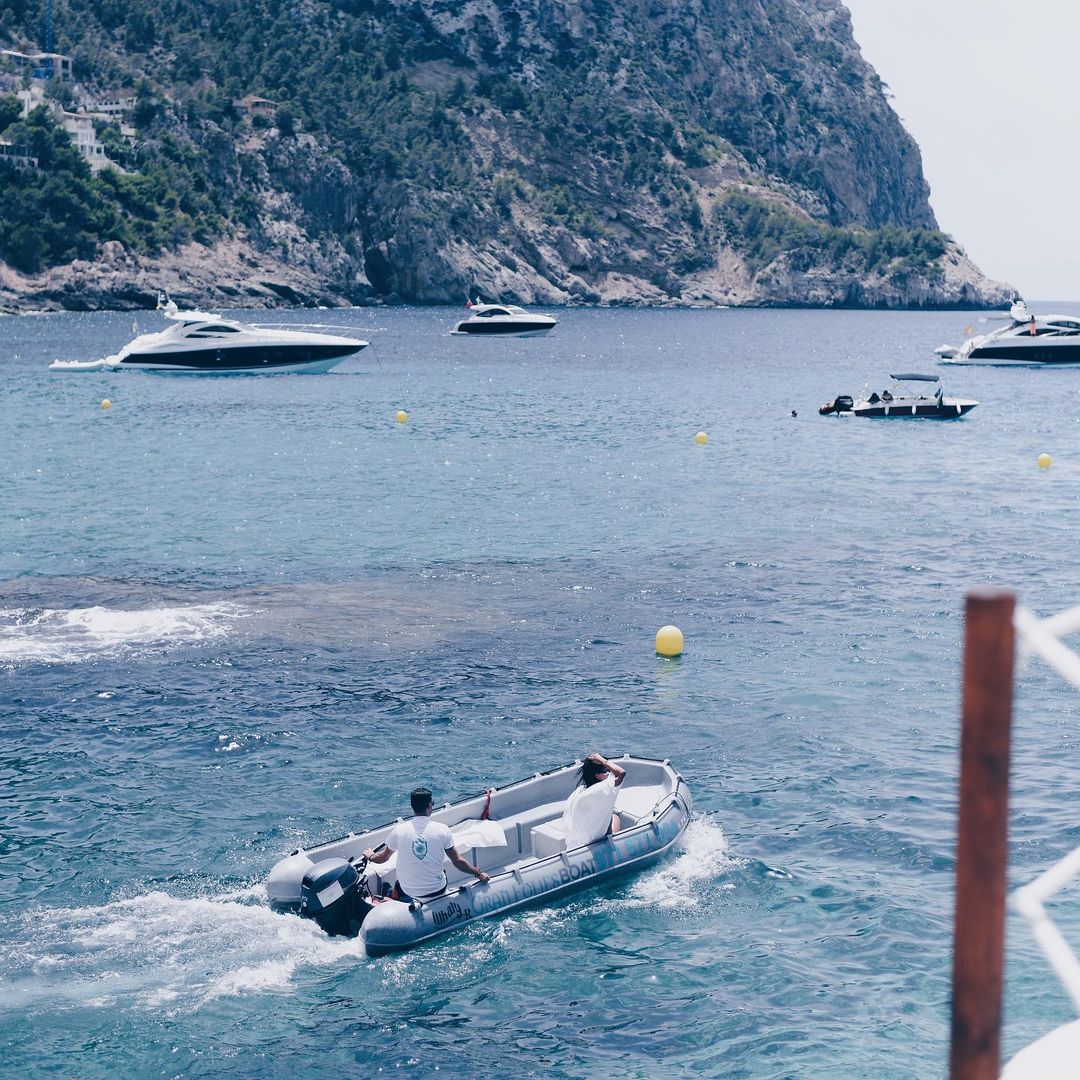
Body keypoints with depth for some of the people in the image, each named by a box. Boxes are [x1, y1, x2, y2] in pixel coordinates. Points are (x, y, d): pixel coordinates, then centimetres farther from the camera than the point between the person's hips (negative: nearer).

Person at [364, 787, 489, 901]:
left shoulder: (399, 830, -10)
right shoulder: (442, 830, -13)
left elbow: (382, 857, 7)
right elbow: (458, 862, -7)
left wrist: (370, 856, 29)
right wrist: (479, 874, 8)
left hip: (408, 892, 1)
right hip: (437, 890, -1)